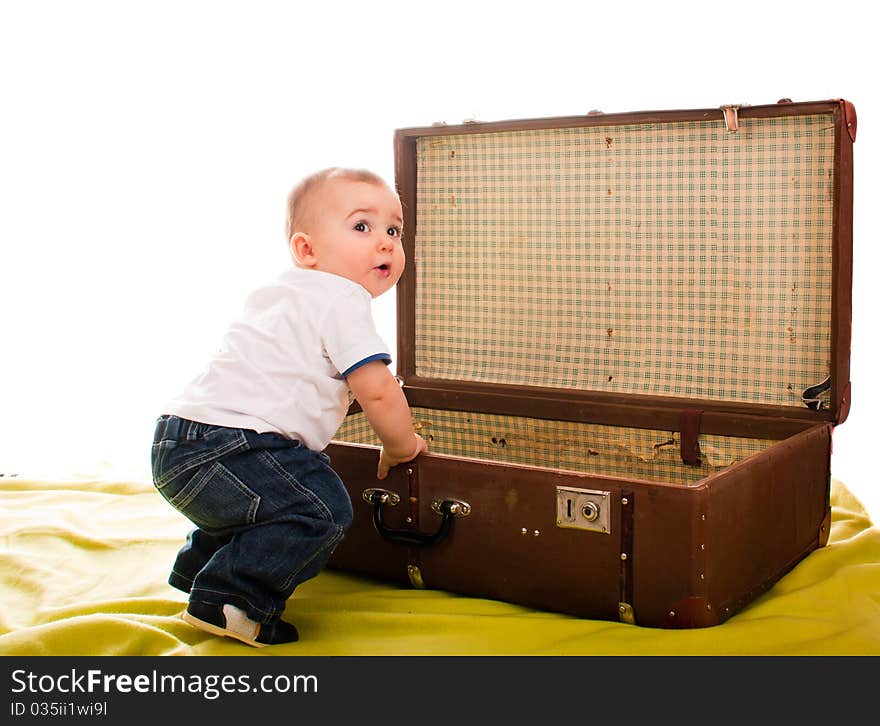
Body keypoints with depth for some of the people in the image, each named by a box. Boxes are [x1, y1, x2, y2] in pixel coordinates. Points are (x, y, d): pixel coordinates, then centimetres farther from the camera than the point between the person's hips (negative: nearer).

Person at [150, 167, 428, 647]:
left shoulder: (280, 295, 25)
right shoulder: (341, 300, -7)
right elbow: (377, 391, -11)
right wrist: (401, 446, 7)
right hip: (221, 446, -11)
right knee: (322, 508, -18)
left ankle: (201, 567, 43)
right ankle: (228, 601, -12)